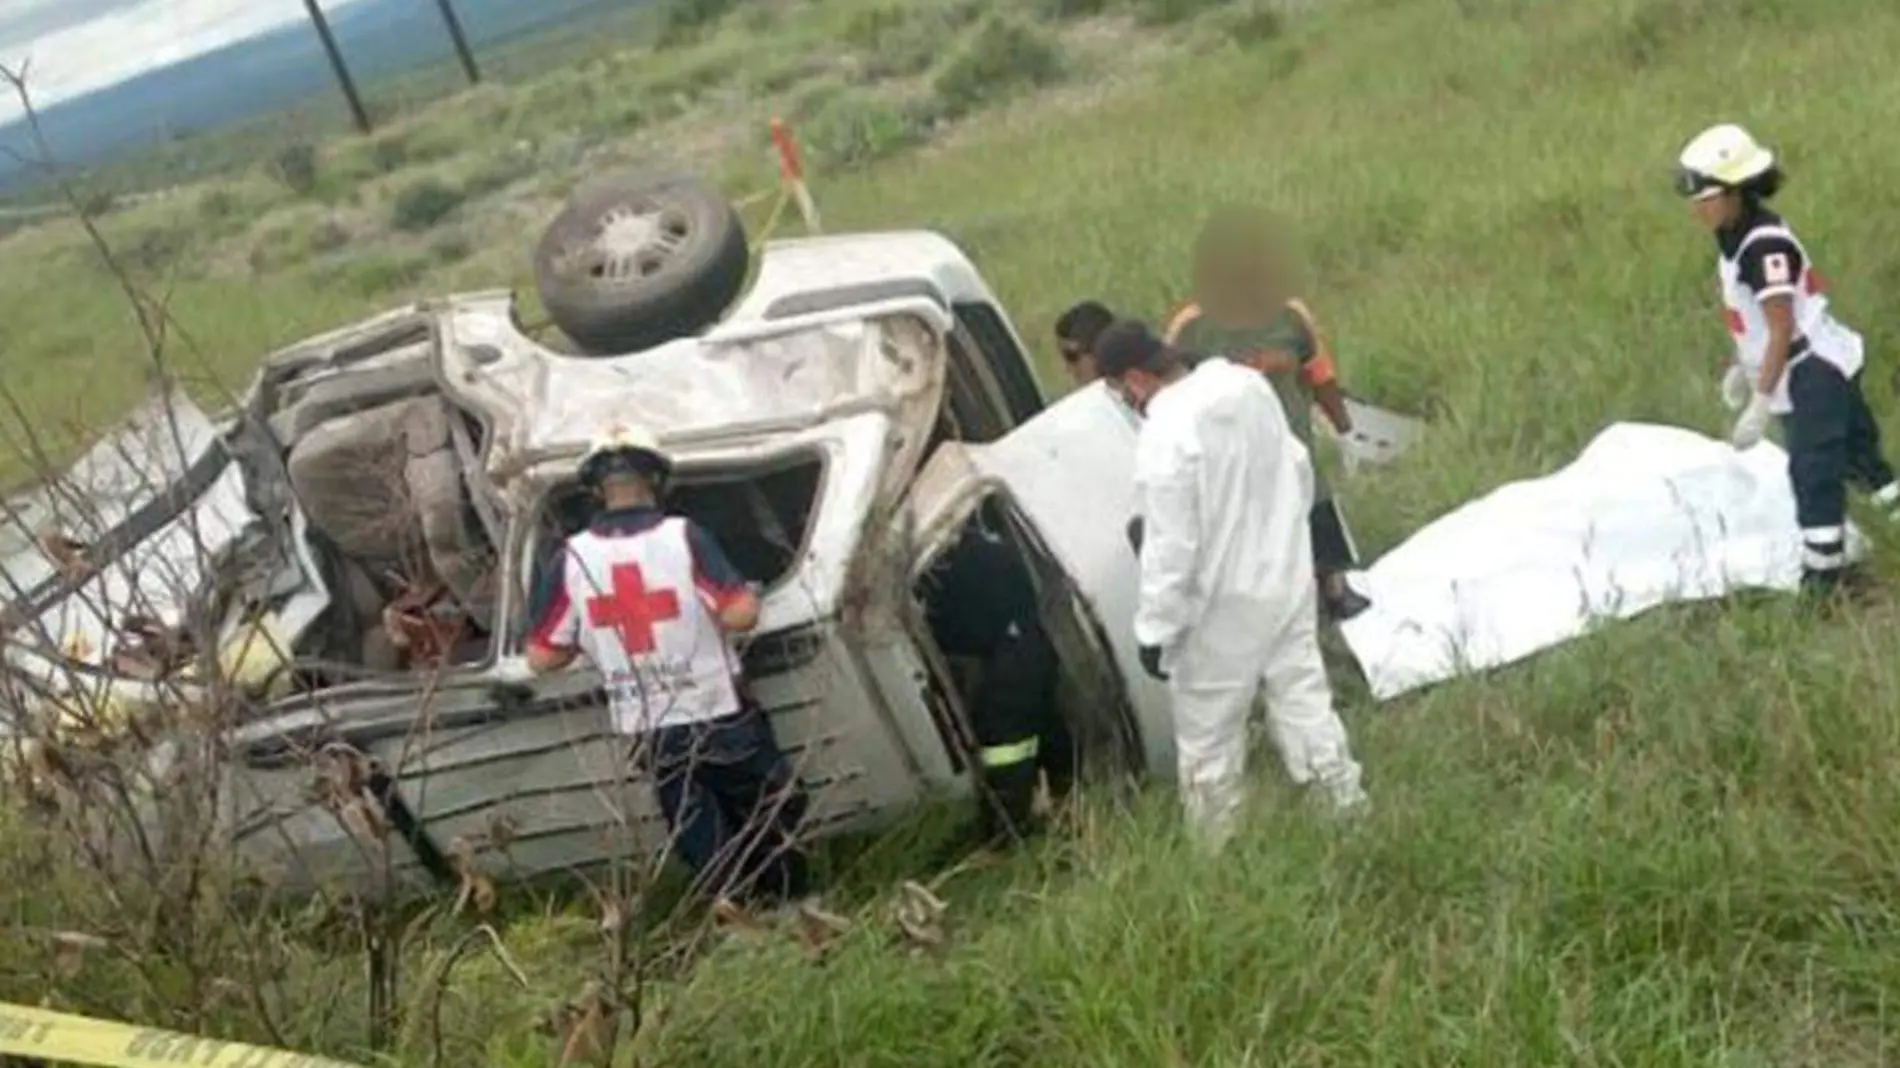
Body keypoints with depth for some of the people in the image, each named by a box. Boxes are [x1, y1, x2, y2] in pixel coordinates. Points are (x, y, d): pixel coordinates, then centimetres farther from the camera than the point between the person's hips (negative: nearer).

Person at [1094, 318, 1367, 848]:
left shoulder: (1165, 435, -25)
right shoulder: (1247, 382, -2)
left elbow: (1170, 550, -22)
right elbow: (1299, 467, 11)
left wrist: (1154, 631, -12)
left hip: (1225, 608, -7)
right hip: (1288, 579, 7)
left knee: (1209, 740, 9)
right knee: (1307, 705, 16)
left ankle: (1219, 852, 21)